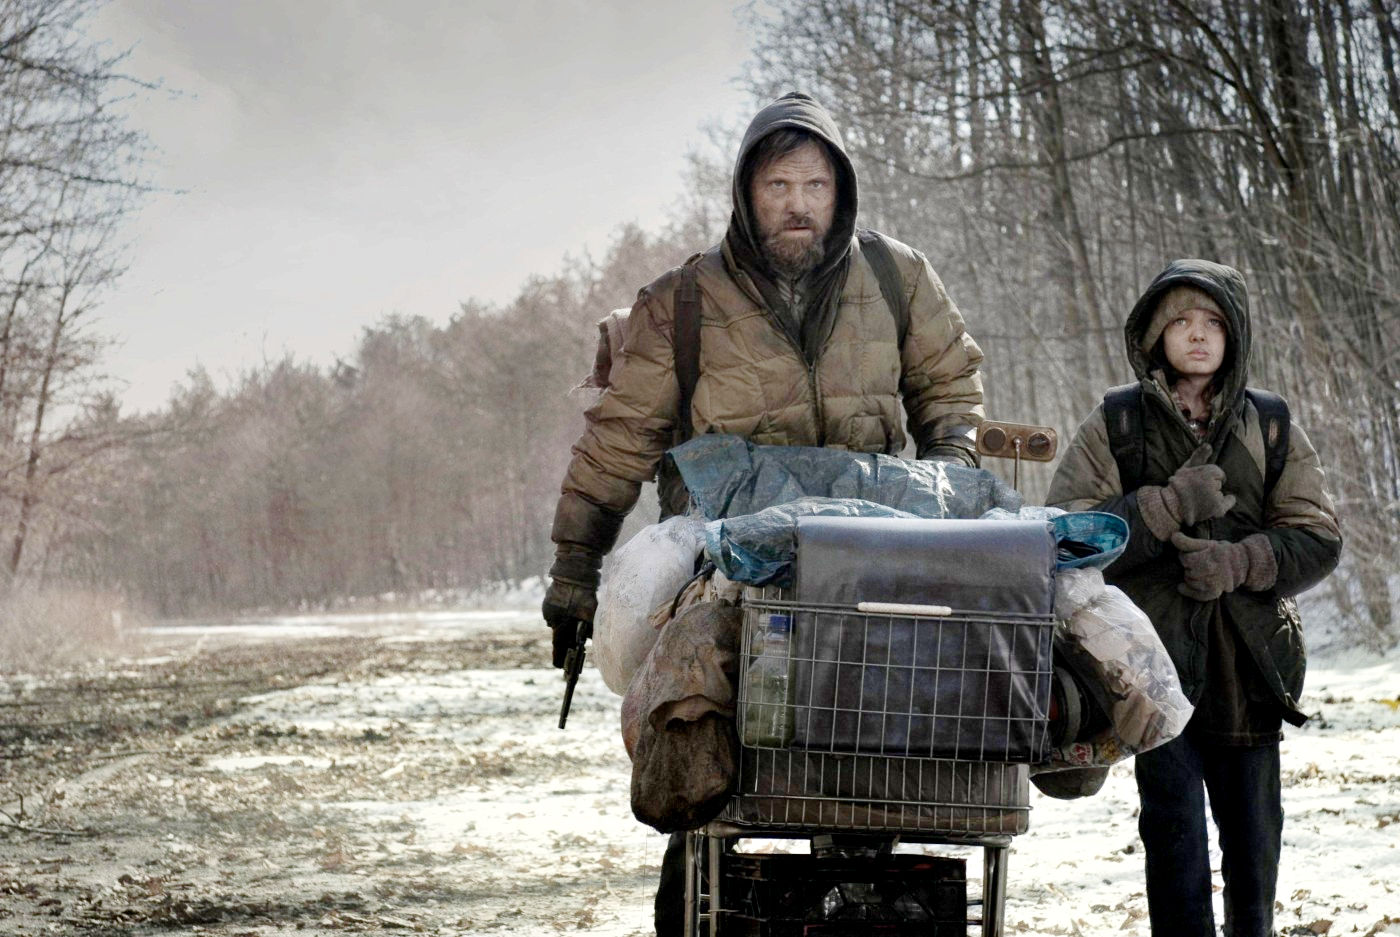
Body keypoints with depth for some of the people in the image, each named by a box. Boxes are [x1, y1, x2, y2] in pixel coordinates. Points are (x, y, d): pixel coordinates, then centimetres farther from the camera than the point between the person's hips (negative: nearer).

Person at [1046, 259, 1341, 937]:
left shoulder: (1271, 428, 8)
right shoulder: (1115, 425, 2)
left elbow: (1318, 540, 3)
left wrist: (1238, 562, -15)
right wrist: (1171, 506, -17)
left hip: (1248, 665, 2)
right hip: (1158, 657, -2)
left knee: (1254, 828, 10)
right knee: (1174, 827, -5)